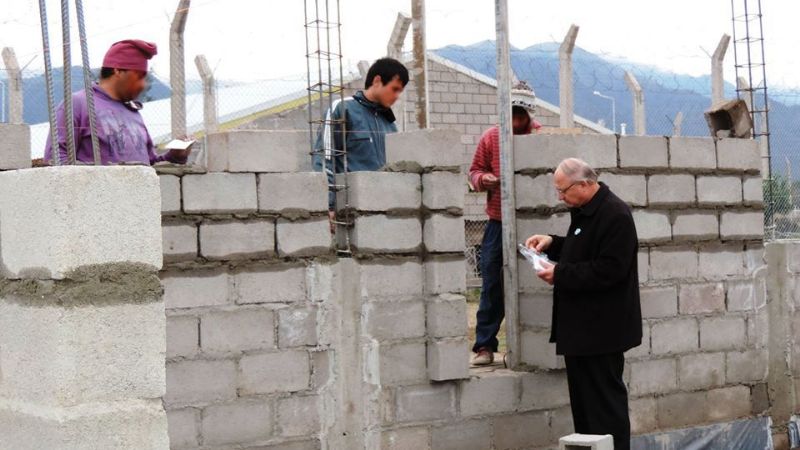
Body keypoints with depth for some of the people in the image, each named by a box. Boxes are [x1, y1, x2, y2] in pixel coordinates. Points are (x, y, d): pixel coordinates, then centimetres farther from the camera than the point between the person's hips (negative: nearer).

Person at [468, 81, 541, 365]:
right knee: (492, 285, 3)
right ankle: (484, 346, 9)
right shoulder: (491, 137, 6)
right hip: (498, 223, 2)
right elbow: (475, 171, 11)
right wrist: (483, 179, -12)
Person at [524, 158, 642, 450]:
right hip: (581, 326, 10)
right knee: (582, 401, 15)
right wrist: (552, 244, 10)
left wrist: (560, 274, -21)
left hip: (601, 329, -10)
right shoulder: (584, 211, 12)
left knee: (605, 401, -4)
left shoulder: (615, 215, -19)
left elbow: (608, 270, -25)